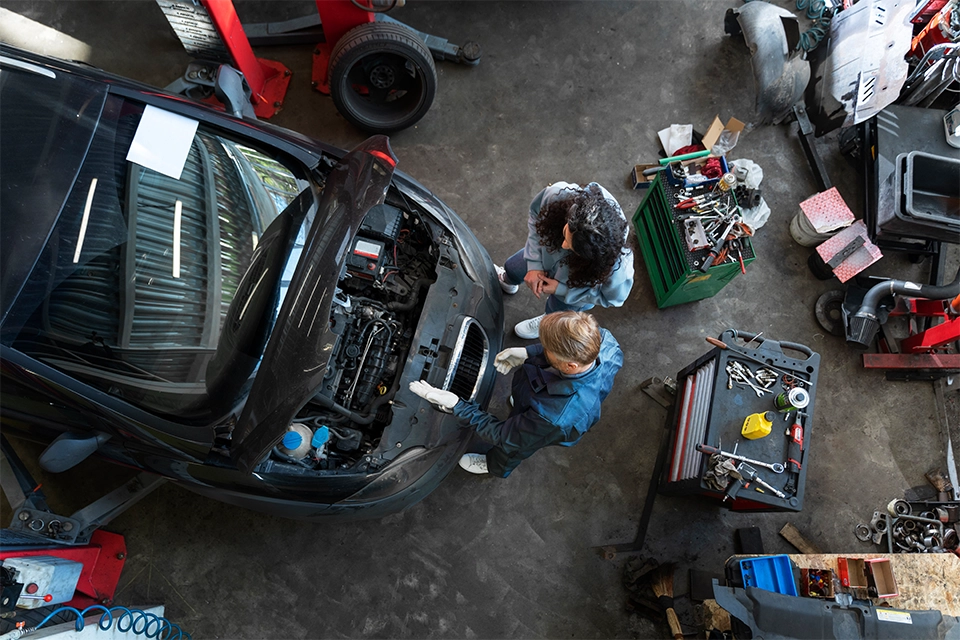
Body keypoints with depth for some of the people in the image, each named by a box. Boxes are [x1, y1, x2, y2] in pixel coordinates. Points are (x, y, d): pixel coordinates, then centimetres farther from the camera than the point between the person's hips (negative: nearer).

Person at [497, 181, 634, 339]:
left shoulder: (617, 268, -48)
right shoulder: (558, 194, -45)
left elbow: (612, 298, -24)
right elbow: (536, 215, -20)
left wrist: (560, 290, -26)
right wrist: (534, 264, -24)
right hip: (545, 253, 3)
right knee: (512, 268, 34)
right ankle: (508, 280, 73)